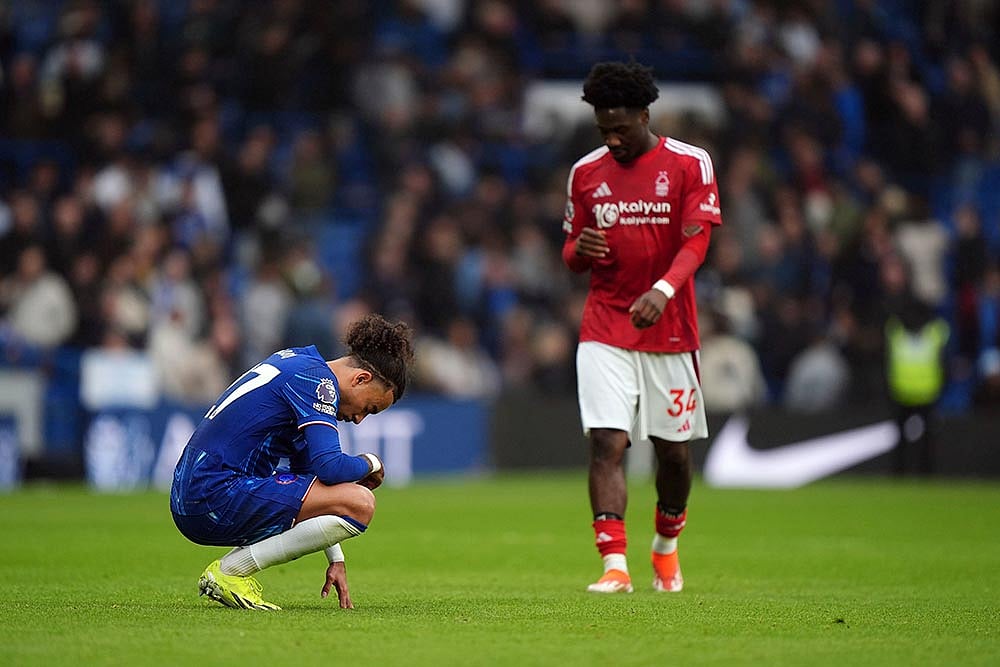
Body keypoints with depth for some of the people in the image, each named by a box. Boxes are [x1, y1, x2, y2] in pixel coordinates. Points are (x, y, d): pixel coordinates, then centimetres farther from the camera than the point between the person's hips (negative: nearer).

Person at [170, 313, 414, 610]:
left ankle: (230, 568, 10)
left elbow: (309, 467, 28)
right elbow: (330, 467, -18)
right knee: (359, 503, -17)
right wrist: (370, 463, 5)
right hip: (217, 495, -10)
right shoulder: (316, 379, -8)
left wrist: (335, 559, 24)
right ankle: (230, 570, -9)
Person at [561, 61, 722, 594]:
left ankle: (666, 545, 34)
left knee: (673, 449, 8)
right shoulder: (585, 172, 8)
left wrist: (663, 290, -30)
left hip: (669, 329, -1)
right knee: (606, 444, -13)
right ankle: (614, 565, -18)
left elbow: (695, 241, -12)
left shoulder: (690, 164, -2)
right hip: (604, 332, 1)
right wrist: (579, 249, -10)